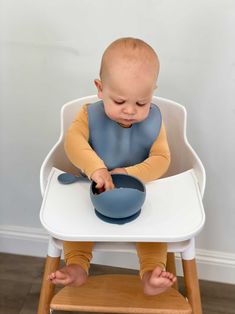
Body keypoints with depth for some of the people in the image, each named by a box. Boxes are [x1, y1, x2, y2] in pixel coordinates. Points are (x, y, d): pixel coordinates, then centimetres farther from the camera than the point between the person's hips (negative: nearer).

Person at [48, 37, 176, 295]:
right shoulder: (90, 115, -13)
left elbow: (161, 158, -15)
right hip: (93, 191, 1)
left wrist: (131, 173, -33)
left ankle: (151, 273, -14)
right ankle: (77, 266, -10)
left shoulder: (153, 122, -11)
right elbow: (73, 141, -30)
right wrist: (96, 169, -48)